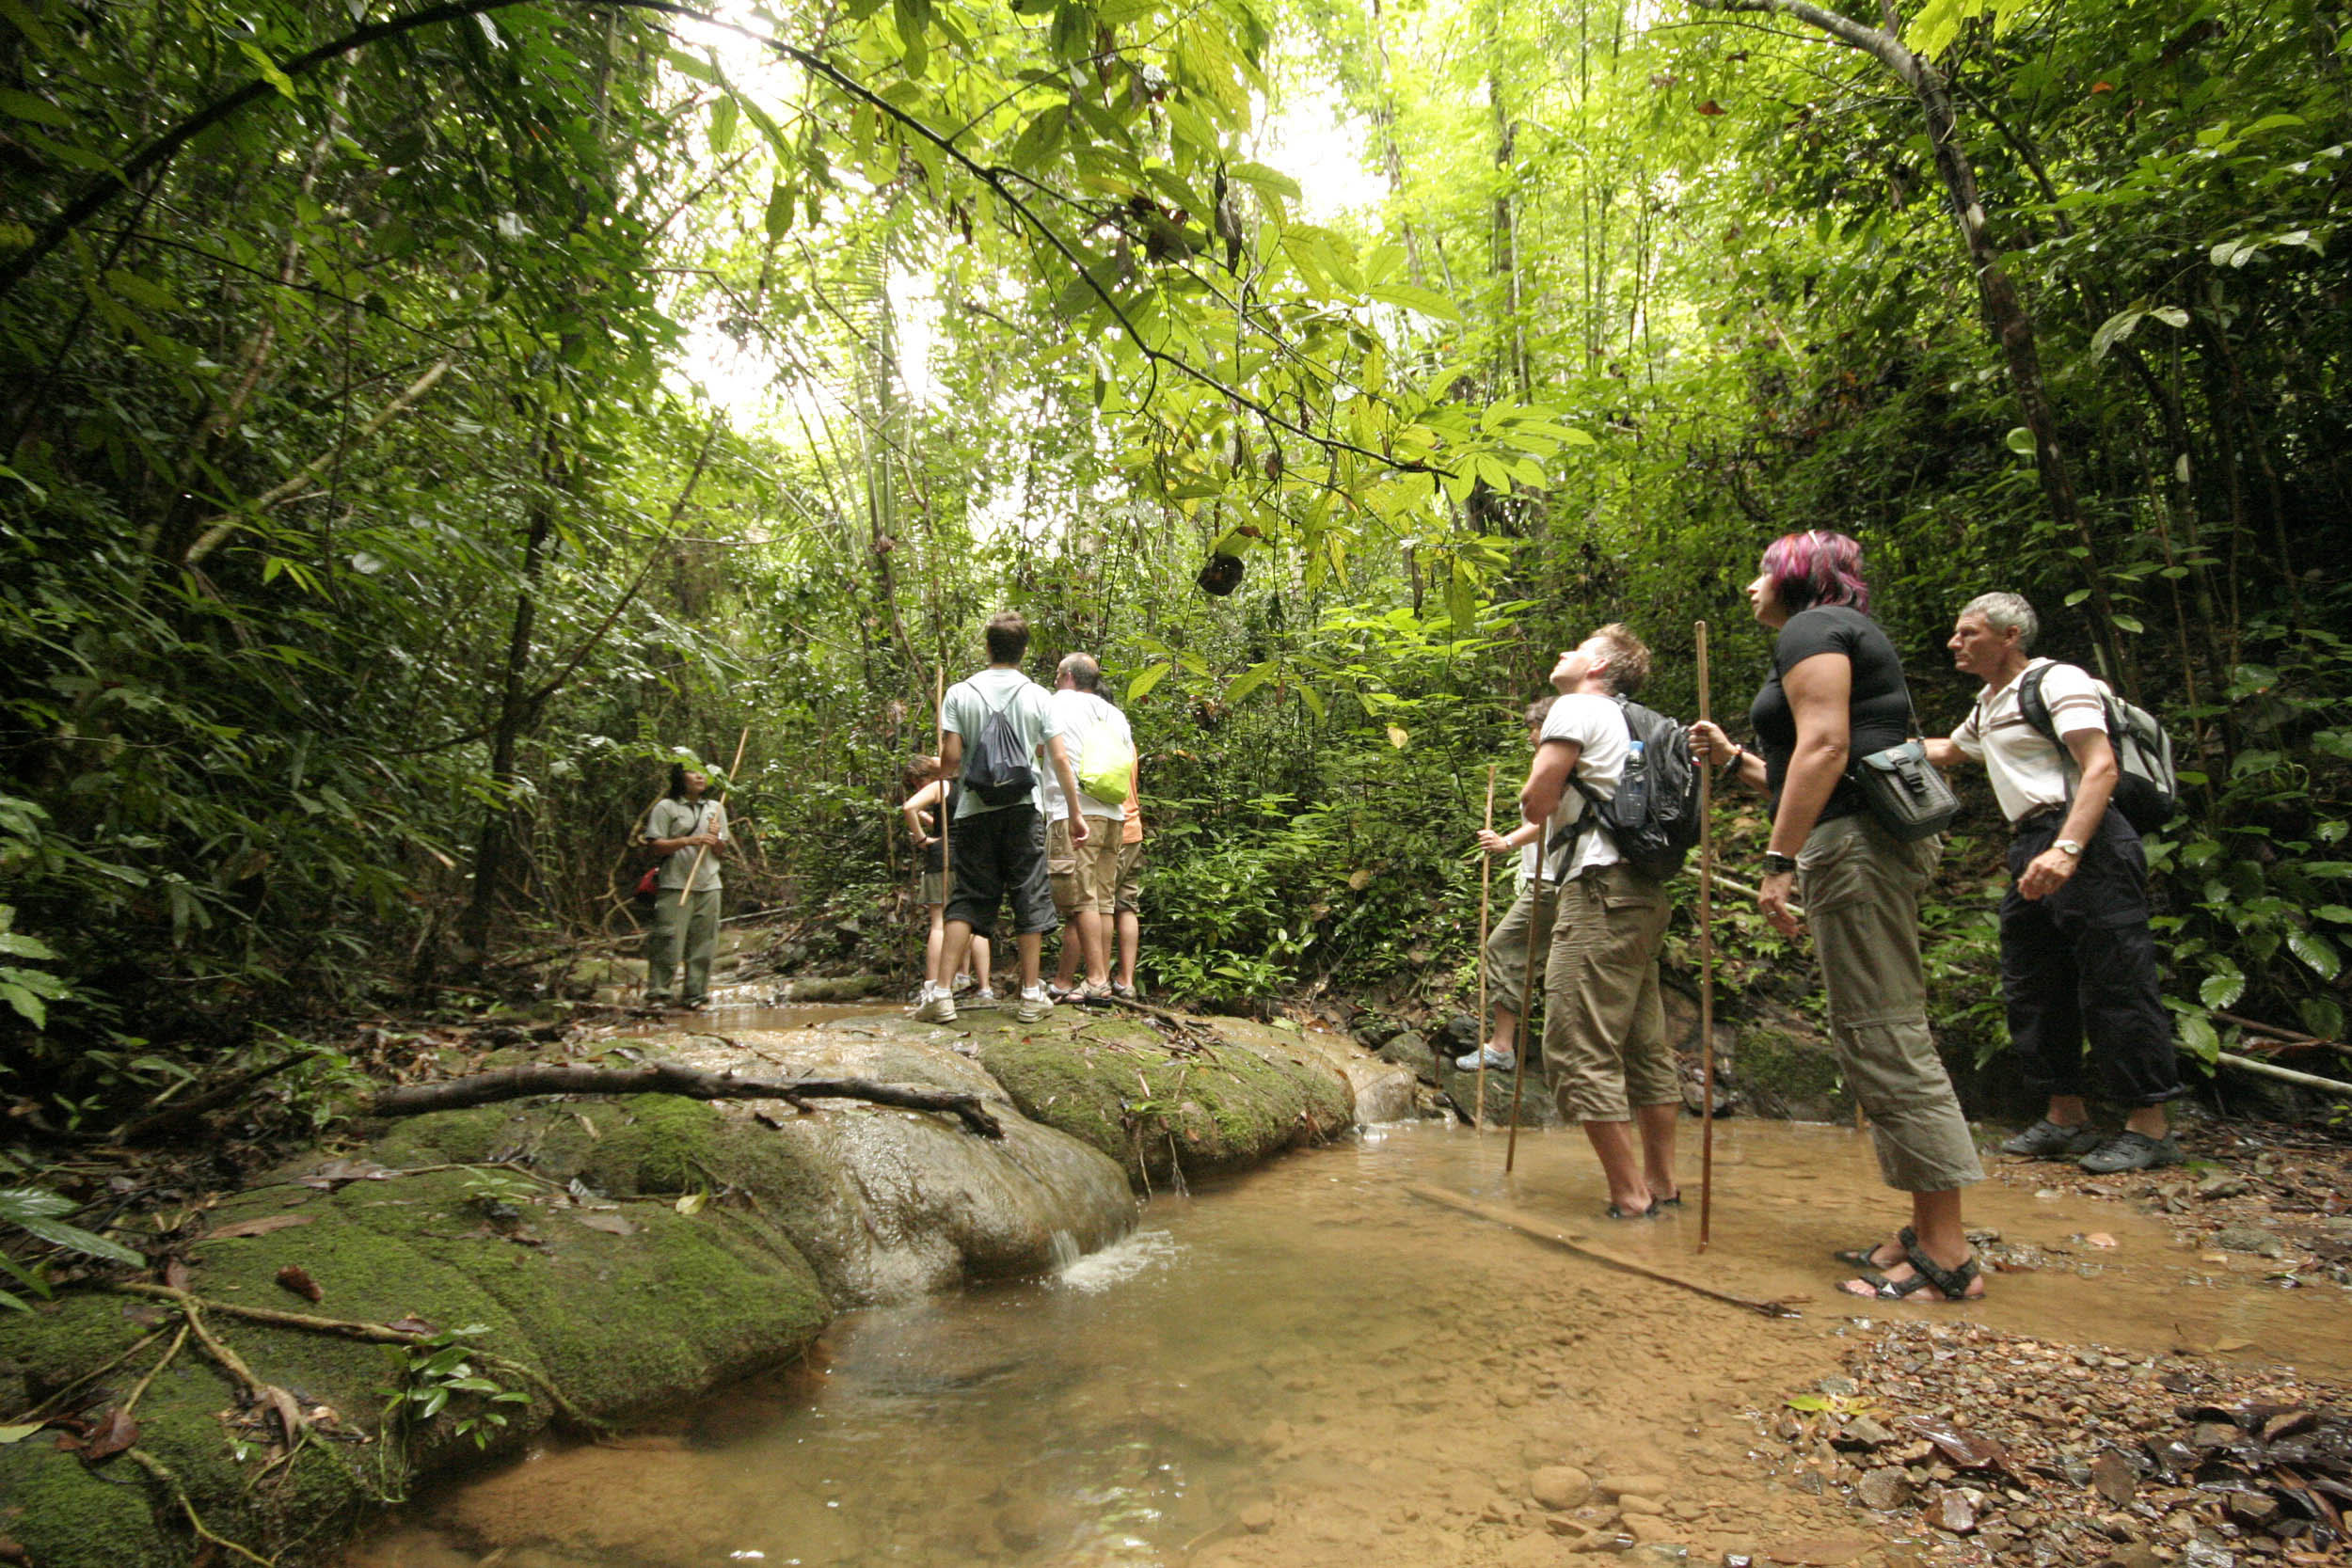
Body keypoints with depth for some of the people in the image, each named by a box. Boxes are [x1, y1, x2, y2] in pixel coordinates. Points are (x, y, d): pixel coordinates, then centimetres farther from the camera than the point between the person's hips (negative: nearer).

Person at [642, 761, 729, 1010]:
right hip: (675, 886, -4)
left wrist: (716, 840, -3)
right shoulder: (665, 807, 2)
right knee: (669, 942, -8)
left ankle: (694, 995, 12)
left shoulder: (715, 809, 17)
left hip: (709, 886, 5)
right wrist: (687, 841, -17)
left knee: (704, 944, 4)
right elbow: (654, 845, -5)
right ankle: (657, 994, 3)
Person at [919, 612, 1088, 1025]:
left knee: (966, 899, 5)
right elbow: (1059, 759, -1)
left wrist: (942, 771, 19)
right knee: (1029, 898, 7)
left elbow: (950, 761, -5)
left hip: (974, 809, 1)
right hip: (1024, 808, 0)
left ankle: (942, 994, -1)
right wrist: (1075, 814, 6)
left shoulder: (959, 693, 0)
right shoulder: (1037, 696, 1)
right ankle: (1031, 995, 10)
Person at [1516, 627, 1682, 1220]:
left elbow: (1536, 803, -10)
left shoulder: (1575, 710, -3)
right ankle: (1663, 1184, 20)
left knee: (1578, 1051, -8)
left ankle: (1629, 1196, -7)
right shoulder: (1629, 724, 24)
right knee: (1644, 1046, 13)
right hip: (1643, 892, 10)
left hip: (1600, 888, -10)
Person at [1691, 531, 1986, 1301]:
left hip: (1857, 840, -11)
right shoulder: (1847, 634, 28)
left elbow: (1824, 746, -18)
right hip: (1875, 838, 11)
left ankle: (1948, 1257, -6)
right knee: (1884, 1039, 11)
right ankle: (1929, 1234, 16)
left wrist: (1780, 859, -21)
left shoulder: (1811, 627, -3)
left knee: (1883, 1039, -10)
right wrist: (1734, 759, 28)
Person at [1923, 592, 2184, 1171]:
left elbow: (2100, 767, -18)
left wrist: (2065, 850, -28)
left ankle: (2150, 1128, 2)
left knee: (2114, 986, -6)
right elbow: (1947, 752, 44)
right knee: (2031, 989, 10)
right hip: (2031, 849, 10)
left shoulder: (2057, 682, -6)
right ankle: (2066, 1118, 20)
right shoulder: (1989, 704, 23)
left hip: (2085, 843, -10)